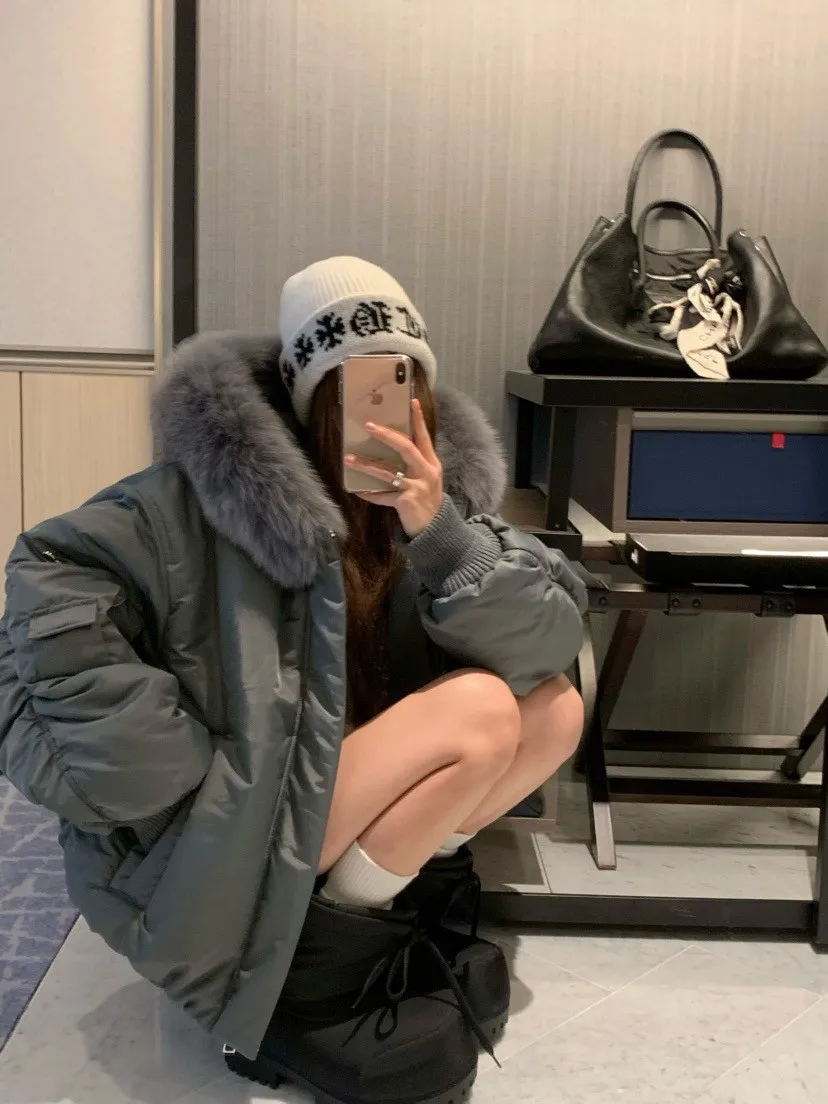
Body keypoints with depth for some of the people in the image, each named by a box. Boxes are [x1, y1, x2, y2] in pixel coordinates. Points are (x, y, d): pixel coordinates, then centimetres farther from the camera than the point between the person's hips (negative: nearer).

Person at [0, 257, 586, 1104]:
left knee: (557, 710, -4)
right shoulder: (222, 488, -17)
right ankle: (316, 954, -8)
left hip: (353, 801, 6)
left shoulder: (442, 486, -2)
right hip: (226, 835, -6)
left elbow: (550, 643, -9)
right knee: (482, 710, -21)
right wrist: (202, 775, -22)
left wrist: (437, 530, -25)